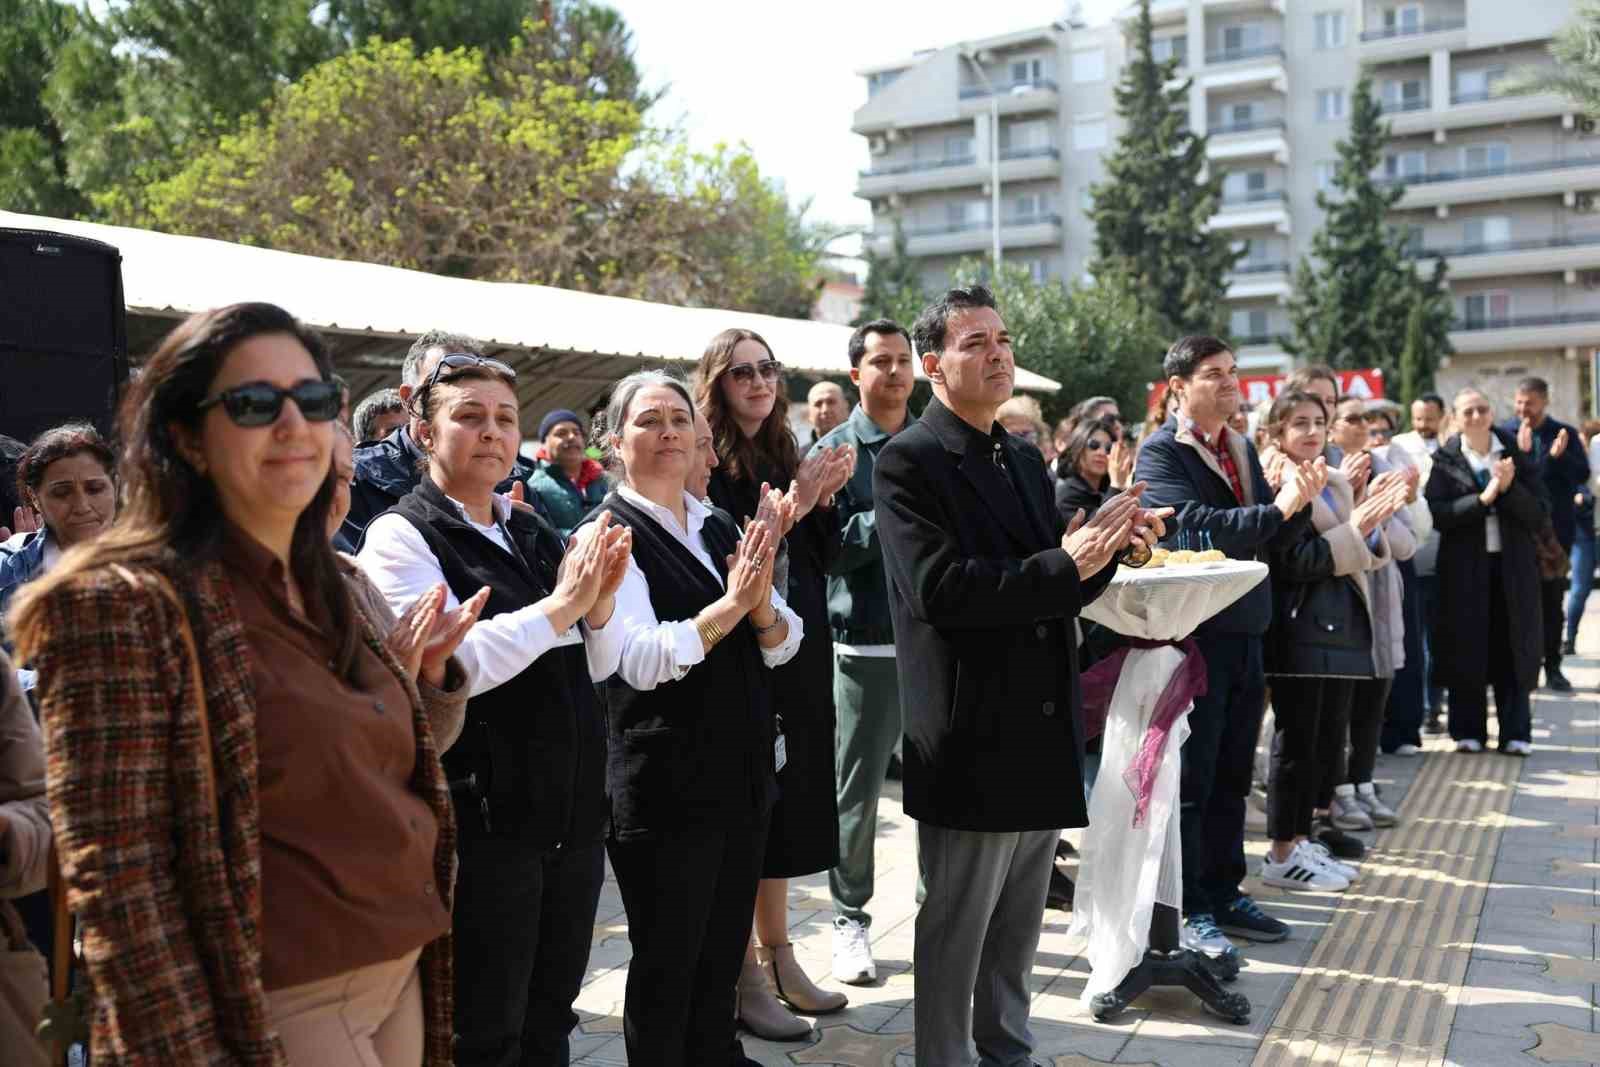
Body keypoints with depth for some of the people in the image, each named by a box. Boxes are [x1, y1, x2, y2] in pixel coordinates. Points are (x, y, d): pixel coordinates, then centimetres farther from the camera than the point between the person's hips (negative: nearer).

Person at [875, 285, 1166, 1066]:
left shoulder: (1025, 459, 14)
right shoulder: (907, 462, -11)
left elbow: (1051, 588, 13)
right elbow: (940, 590, -23)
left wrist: (1104, 545, -6)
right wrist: (1064, 562, -22)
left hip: (1042, 733, 8)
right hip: (970, 739, -7)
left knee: (1018, 933, 19)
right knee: (955, 934, 6)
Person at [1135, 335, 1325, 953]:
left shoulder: (1243, 450, 15)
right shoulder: (1161, 453, -10)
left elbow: (1269, 538, 12)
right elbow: (1198, 527, -24)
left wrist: (1295, 500, -6)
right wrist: (1278, 508, -22)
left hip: (1244, 635, 8)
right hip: (1193, 636, -8)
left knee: (1231, 779, 15)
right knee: (1190, 780, 1)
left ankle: (1224, 895, 27)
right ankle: (1187, 909, 11)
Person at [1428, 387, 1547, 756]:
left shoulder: (1517, 455, 5)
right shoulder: (1444, 460, 0)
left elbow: (1538, 515, 0)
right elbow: (1437, 515, -11)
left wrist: (1510, 488, -15)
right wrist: (1482, 498, -19)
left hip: (1513, 565, 1)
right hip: (1464, 566, -1)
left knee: (1512, 648, 3)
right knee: (1466, 649, 2)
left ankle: (1516, 733, 10)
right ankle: (1468, 731, 11)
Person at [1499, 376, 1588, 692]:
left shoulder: (1565, 434, 4)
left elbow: (1583, 475, -4)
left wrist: (1559, 456, -20)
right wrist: (1519, 451, -24)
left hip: (1557, 529, 1)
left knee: (1553, 599, 7)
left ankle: (1552, 667, 15)